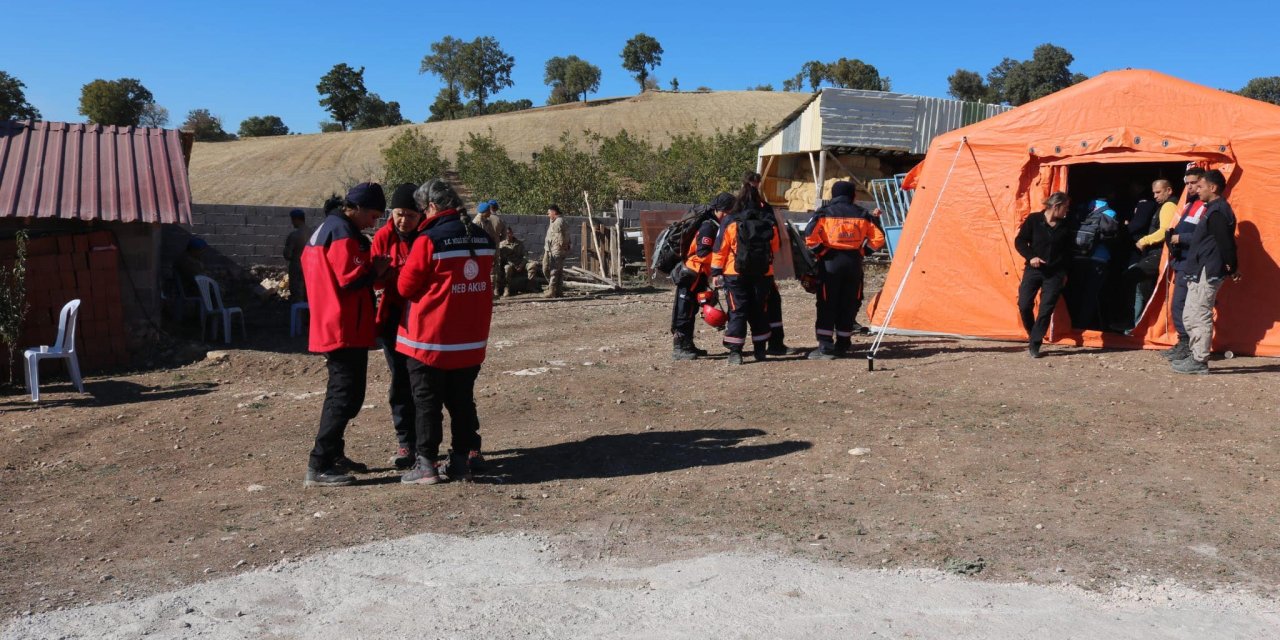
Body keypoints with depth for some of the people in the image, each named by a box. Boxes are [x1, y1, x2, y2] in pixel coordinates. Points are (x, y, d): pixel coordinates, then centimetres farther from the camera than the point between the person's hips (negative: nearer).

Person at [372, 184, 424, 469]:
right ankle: (405, 442, 16)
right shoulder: (384, 236, -2)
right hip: (394, 316, 2)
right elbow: (375, 280, 1)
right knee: (399, 382, 7)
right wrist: (382, 272, -22)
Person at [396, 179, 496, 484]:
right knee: (462, 400, 14)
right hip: (471, 339, 5)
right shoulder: (483, 239, 3)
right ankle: (462, 461, 17)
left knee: (428, 402, 6)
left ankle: (426, 464, 9)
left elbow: (405, 286, -10)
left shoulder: (428, 240, -15)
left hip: (431, 338, -5)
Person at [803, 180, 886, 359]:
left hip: (830, 262, -3)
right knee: (849, 305, 11)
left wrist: (820, 251, 1)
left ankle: (825, 348, -3)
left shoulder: (825, 213, 0)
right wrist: (862, 252, 13)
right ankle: (842, 346, 15)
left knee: (827, 305, 1)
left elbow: (810, 235, -12)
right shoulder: (862, 214, 9)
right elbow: (878, 238, 6)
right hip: (854, 263, 3)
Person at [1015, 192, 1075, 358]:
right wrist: (1030, 257, -17)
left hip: (1055, 273, 1)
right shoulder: (1033, 220, -5)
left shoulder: (1065, 226, 3)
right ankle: (1033, 336, 19)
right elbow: (1019, 241, -3)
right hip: (1033, 270, -1)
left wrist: (1065, 272, 10)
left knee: (1046, 309, -3)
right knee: (1024, 304, -7)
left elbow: (1068, 250, 12)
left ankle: (1034, 344, 5)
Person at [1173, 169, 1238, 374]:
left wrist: (1232, 267, -13)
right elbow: (1226, 242, 22)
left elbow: (1225, 242, -19)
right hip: (1201, 271, 11)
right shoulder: (1215, 209, 17)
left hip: (1207, 272, -11)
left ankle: (1199, 361, -4)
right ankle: (1196, 356, 20)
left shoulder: (1217, 212, -15)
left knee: (1199, 317, -8)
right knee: (1190, 316, 14)